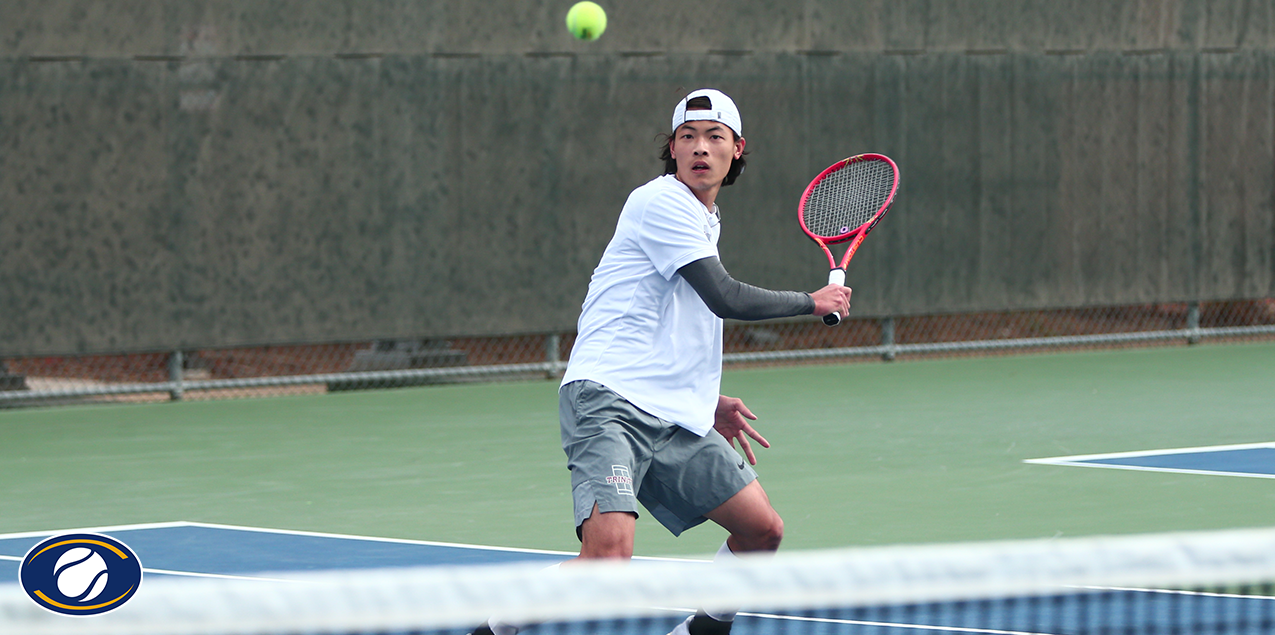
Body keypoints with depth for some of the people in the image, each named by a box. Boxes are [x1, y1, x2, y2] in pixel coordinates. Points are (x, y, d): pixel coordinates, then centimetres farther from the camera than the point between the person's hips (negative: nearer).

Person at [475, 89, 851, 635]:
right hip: (609, 402, -9)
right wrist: (811, 302, 1)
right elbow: (727, 299, -13)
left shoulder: (703, 221, 23)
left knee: (762, 529, 5)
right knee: (610, 549, -28)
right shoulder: (662, 202, -7)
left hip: (675, 419, 10)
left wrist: (711, 402, 23)